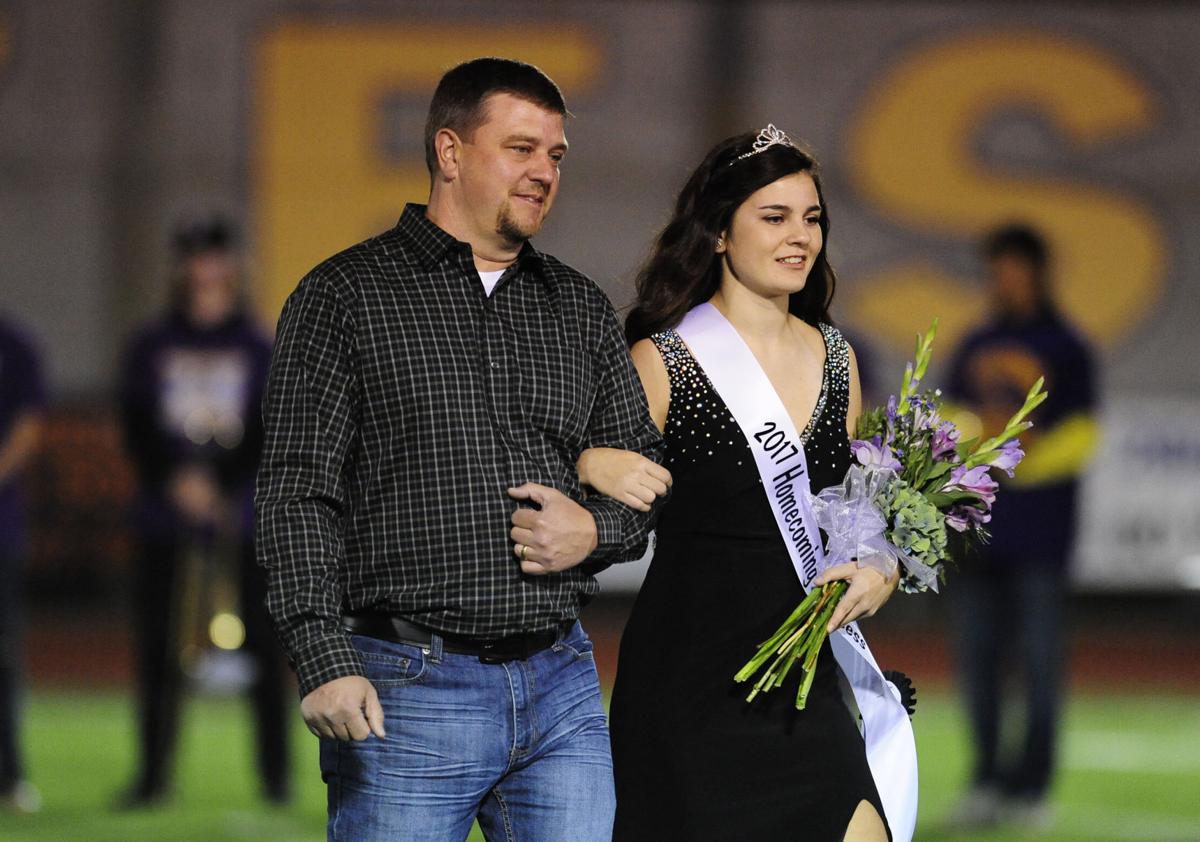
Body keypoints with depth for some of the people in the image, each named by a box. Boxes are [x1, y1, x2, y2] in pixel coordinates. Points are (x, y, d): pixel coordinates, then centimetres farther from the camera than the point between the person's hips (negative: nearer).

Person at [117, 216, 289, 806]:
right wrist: (176, 480, -19)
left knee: (261, 646, -3)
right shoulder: (151, 348, 8)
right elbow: (136, 426, -2)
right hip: (165, 522, 1)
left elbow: (271, 434, -4)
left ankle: (275, 774, 4)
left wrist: (223, 487, -20)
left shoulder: (259, 352, 7)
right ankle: (154, 774, 9)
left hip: (243, 520, -1)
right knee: (158, 647, 0)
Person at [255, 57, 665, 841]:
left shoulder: (582, 308, 15)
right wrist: (325, 660, -16)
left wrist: (596, 530, -3)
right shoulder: (347, 295, 0)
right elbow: (299, 491, -5)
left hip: (562, 687, 5)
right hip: (408, 690, -4)